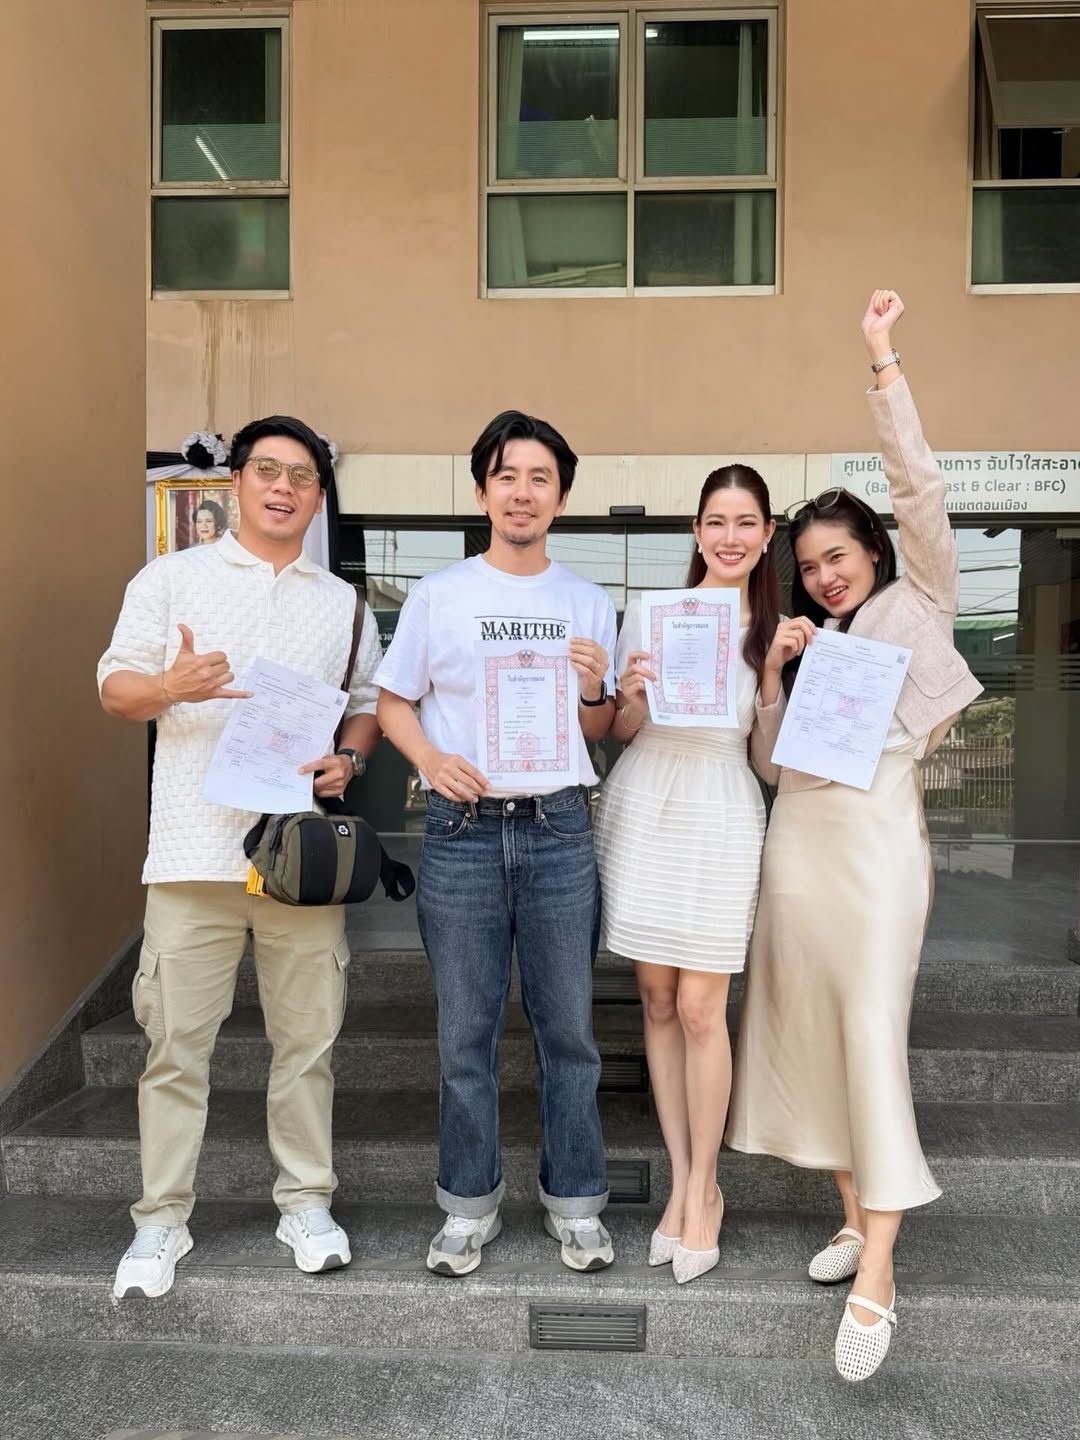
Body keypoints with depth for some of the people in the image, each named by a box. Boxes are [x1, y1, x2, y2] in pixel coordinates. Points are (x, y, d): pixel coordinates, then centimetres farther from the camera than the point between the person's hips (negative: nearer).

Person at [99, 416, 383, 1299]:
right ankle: (163, 1218, 20)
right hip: (196, 850, -2)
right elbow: (115, 685, 4)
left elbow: (369, 703, 16)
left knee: (307, 1036, 8)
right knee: (178, 1042, 4)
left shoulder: (343, 602, 16)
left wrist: (350, 761, -5)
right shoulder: (173, 578, 8)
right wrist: (170, 686, -17)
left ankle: (307, 1201, 25)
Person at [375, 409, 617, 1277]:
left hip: (559, 830, 1)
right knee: (466, 1032, 8)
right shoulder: (438, 595, 4)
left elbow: (600, 733, 12)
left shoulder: (590, 604, 9)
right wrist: (431, 759, -12)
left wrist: (593, 692, -9)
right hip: (463, 831, -1)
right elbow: (393, 703, 7)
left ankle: (574, 1202, 25)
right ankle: (470, 1204, 26)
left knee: (568, 1027, 8)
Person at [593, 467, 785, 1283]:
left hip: (721, 821, -1)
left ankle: (704, 1188, 19)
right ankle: (682, 1180, 24)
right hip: (640, 810, 1)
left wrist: (773, 681, -11)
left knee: (700, 1010, -1)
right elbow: (620, 732, 8)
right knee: (658, 1002, 9)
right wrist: (630, 695, -12)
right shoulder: (649, 609, 2)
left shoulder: (774, 632, 3)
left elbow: (768, 759, 3)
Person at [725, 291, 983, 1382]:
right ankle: (855, 1217, 22)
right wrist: (772, 671, -2)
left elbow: (918, 485, -5)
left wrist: (881, 360, -3)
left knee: (873, 1035, -10)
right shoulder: (811, 640, 19)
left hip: (876, 838, -6)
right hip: (796, 839, 6)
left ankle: (874, 1282, -6)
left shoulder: (919, 603, 7)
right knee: (810, 1033, 7)